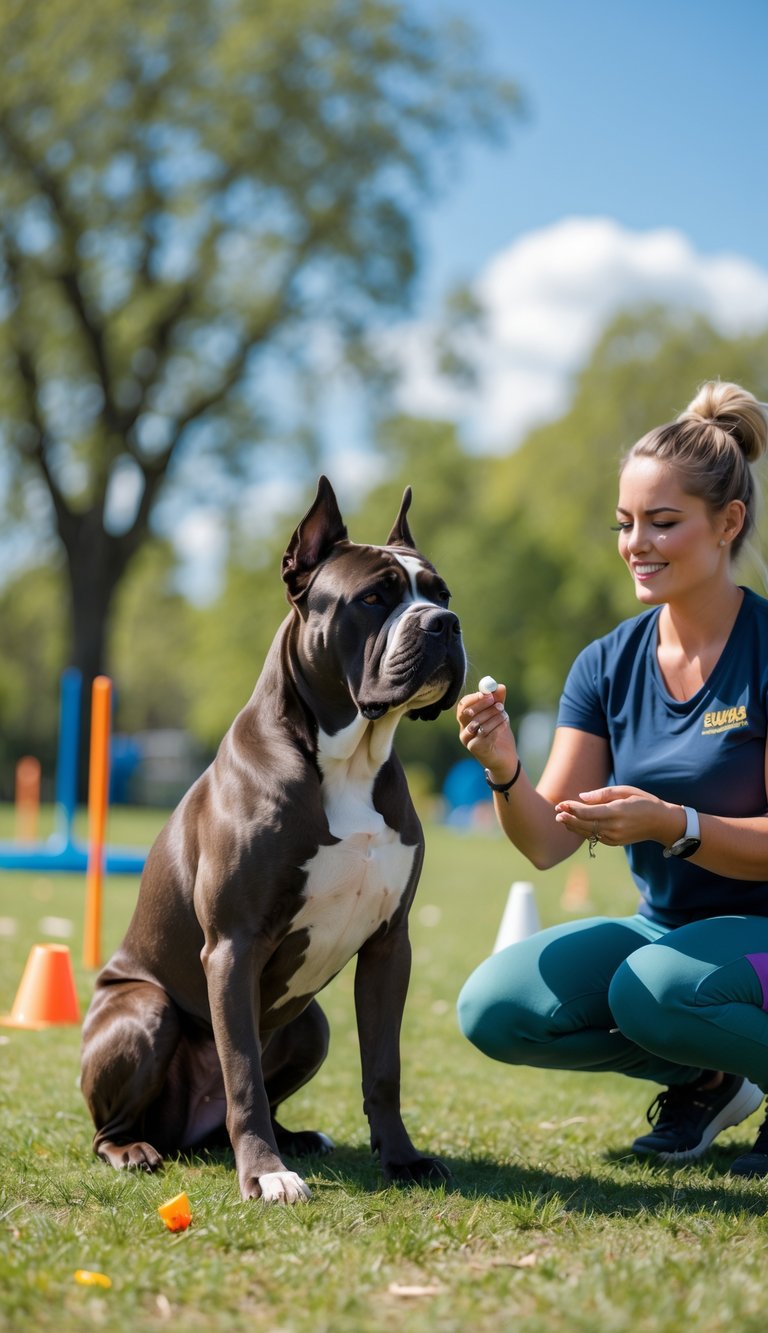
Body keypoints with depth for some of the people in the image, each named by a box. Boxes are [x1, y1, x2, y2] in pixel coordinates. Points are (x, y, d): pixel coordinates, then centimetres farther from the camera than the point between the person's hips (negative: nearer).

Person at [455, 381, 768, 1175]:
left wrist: (672, 826, -32)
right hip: (667, 926, 6)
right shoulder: (608, 665, 1)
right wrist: (505, 774, -24)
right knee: (493, 1008, -14)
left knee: (652, 989, -35)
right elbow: (547, 844, -4)